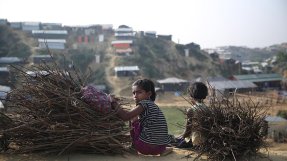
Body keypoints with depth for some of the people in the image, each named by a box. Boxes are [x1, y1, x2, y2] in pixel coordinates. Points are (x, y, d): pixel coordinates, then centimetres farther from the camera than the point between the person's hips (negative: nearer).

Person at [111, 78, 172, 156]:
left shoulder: (144, 104, -8)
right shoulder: (153, 105, 16)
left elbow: (126, 116, -16)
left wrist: (114, 103, -5)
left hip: (147, 146, -7)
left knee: (133, 118, 10)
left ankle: (133, 148, 19)